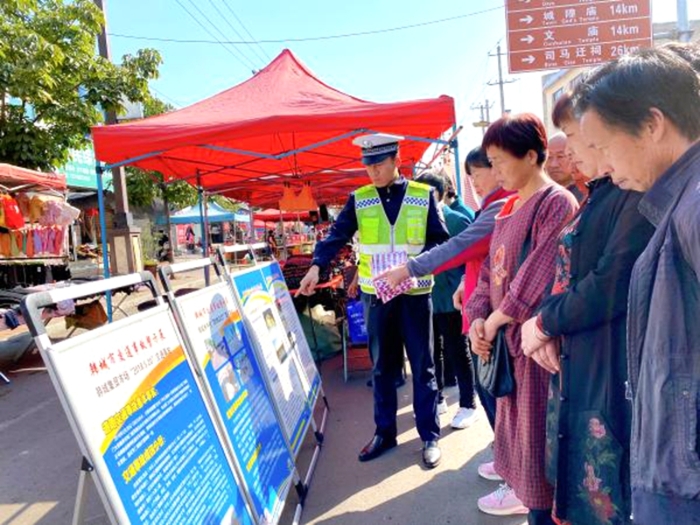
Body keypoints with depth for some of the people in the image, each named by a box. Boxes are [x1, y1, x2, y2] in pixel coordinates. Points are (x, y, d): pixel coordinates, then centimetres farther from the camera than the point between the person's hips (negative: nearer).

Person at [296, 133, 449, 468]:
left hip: (415, 292, -1)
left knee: (422, 365, 7)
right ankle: (384, 433, 26)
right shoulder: (359, 199, 3)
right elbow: (337, 235, -5)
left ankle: (430, 436, 20)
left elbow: (441, 240, -1)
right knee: (381, 366, 12)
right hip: (375, 293, 2)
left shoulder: (423, 196, 0)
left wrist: (417, 262, -19)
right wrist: (317, 266, -21)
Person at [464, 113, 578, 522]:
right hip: (506, 337, 8)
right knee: (516, 424, 19)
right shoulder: (509, 208, 14)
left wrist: (497, 318, -14)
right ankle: (524, 490, 36)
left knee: (537, 432, 2)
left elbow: (538, 273, -20)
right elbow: (490, 269, 12)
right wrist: (477, 317, -2)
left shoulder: (557, 203, -12)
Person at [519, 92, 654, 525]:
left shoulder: (639, 191, -16)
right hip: (578, 369, 9)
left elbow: (612, 286, -23)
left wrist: (544, 322, -8)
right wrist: (549, 328, -3)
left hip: (614, 375, -9)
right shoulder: (600, 196, 14)